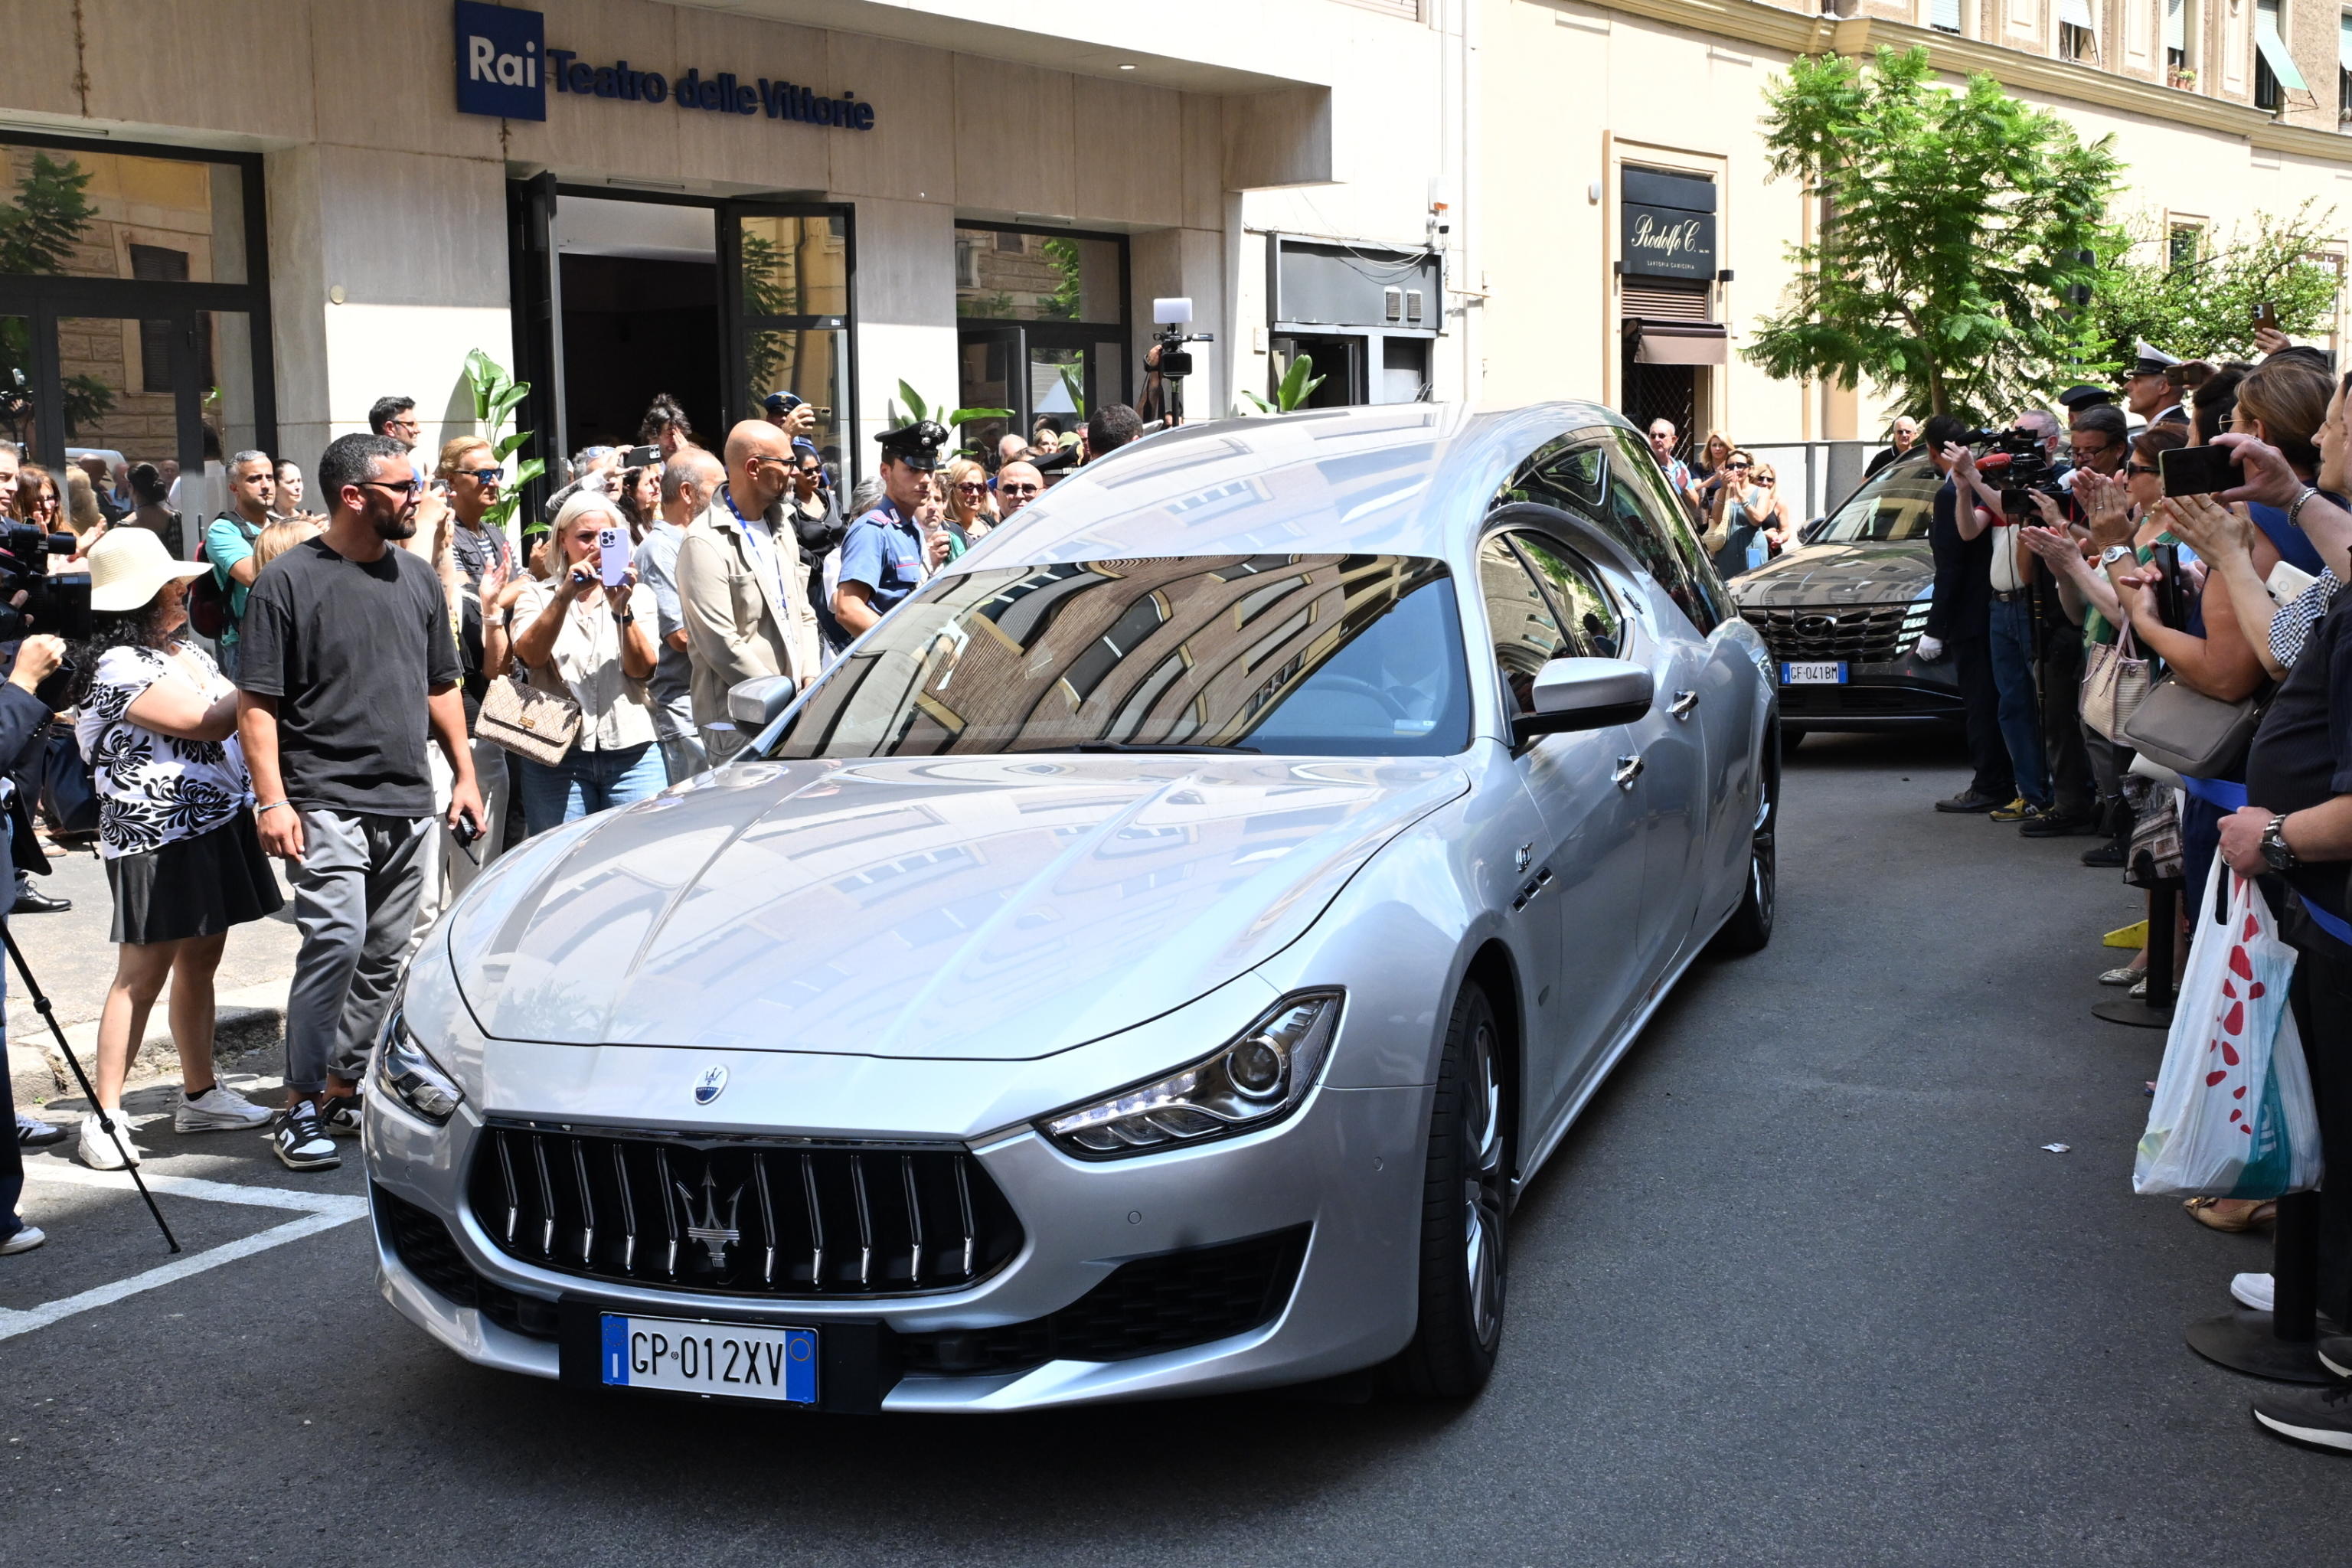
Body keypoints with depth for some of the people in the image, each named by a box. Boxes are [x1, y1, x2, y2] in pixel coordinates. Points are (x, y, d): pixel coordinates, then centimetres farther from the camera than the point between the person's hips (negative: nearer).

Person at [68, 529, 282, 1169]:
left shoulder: (187, 650, 14)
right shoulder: (119, 667, -15)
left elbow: (240, 710, 24)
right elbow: (203, 721, -20)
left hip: (218, 826, 9)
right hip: (158, 840, -9)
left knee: (201, 960, 14)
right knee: (143, 974, -6)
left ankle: (200, 1094, 24)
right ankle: (103, 1116, 0)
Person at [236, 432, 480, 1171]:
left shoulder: (417, 577, 13)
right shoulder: (289, 581, -5)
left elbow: (442, 687, 21)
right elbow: (256, 702, -7)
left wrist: (464, 775, 15)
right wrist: (272, 799, -15)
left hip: (409, 804, 6)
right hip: (327, 803, -6)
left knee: (383, 958, 9)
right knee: (336, 942, -16)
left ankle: (345, 1089, 21)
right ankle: (300, 1106, -7)